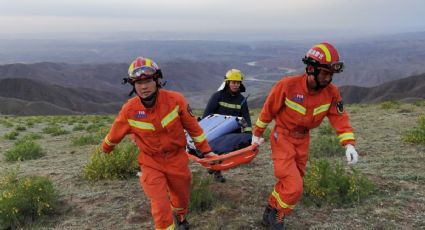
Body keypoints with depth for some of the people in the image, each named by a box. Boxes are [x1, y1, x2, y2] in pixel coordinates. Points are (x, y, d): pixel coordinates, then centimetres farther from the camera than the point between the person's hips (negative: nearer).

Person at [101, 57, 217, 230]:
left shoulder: (175, 99, -19)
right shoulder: (129, 110, -17)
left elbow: (192, 126, -7)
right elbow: (115, 133, 3)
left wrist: (206, 150, 1)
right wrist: (105, 148, 21)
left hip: (177, 159, 1)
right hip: (151, 163, -1)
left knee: (181, 198, 20)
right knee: (161, 207, -9)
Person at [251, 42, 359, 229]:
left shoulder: (331, 92, -12)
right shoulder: (287, 85, -25)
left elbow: (340, 118, -7)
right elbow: (268, 109, -12)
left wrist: (349, 144, -22)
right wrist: (257, 133, 0)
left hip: (303, 140, 6)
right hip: (282, 138, -5)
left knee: (291, 181, 18)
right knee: (293, 187, -12)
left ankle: (271, 212, 40)